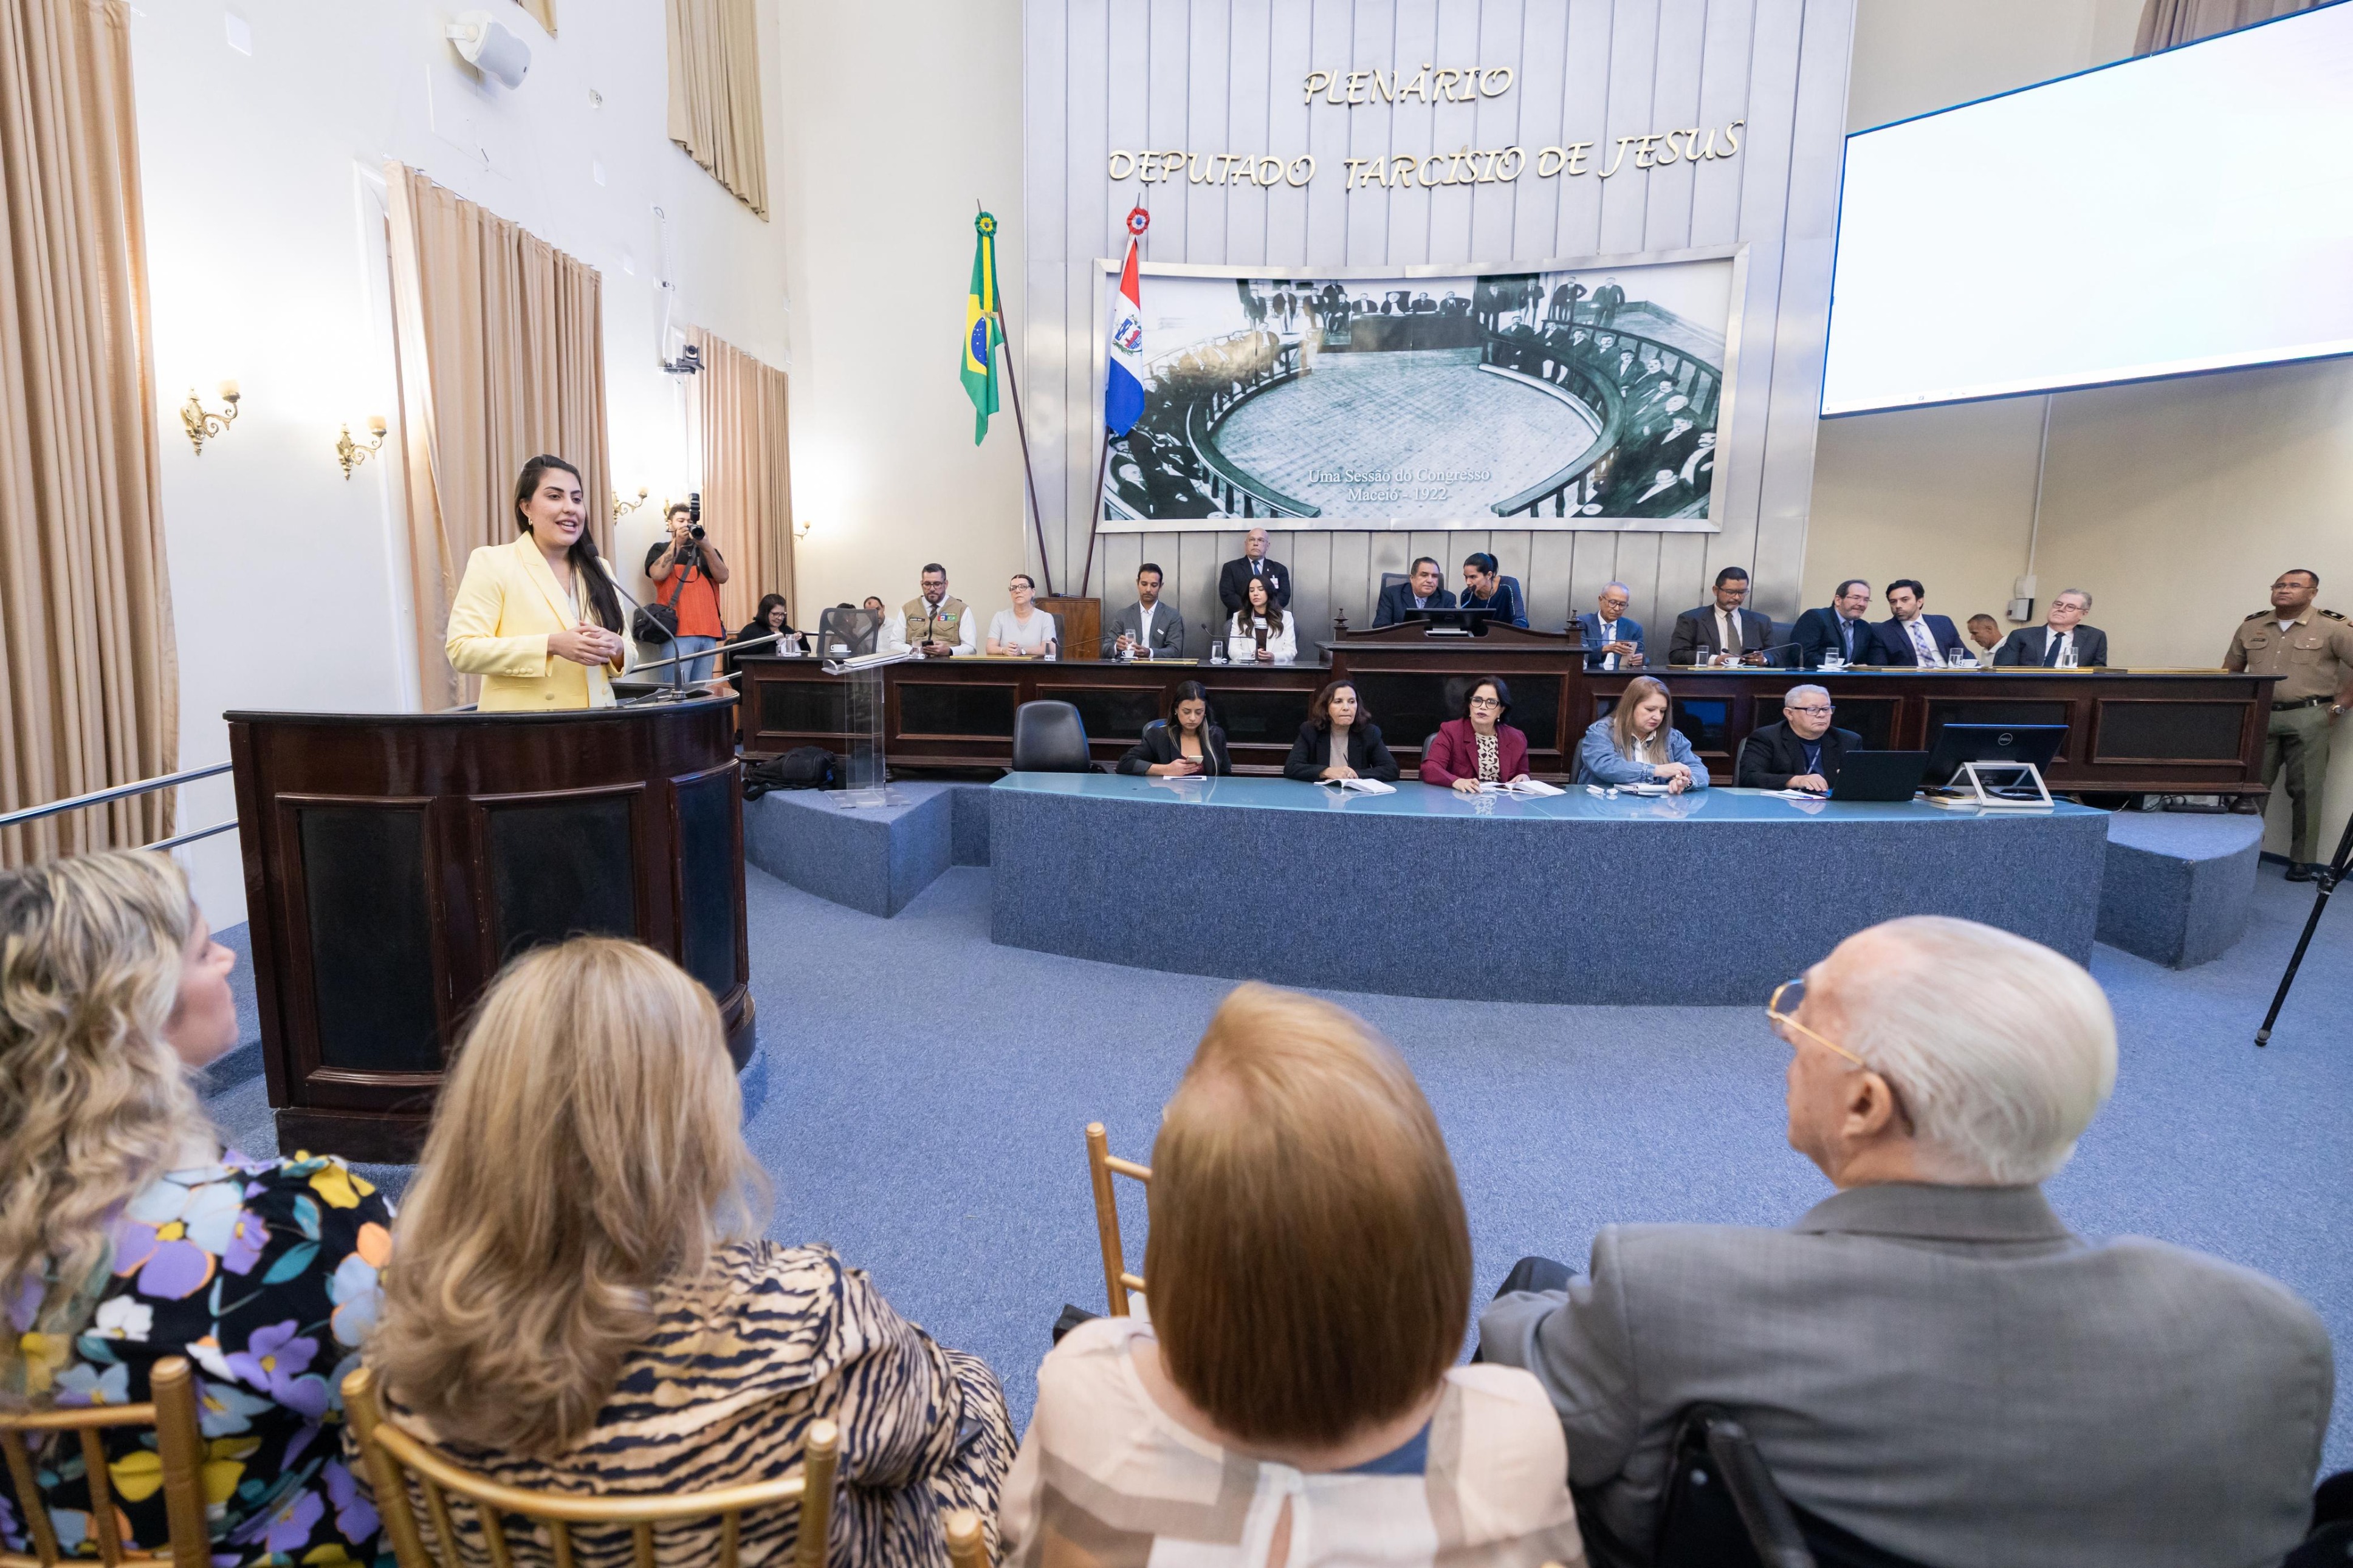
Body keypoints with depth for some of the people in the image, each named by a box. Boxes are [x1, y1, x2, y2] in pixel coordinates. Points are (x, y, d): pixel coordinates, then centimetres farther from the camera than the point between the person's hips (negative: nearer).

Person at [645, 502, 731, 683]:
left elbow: (722, 577, 4)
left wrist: (707, 547, -8)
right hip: (679, 631, -4)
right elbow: (658, 574, -7)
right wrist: (677, 543, -7)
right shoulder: (660, 549, 14)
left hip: (708, 631, 4)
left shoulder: (707, 549, 22)